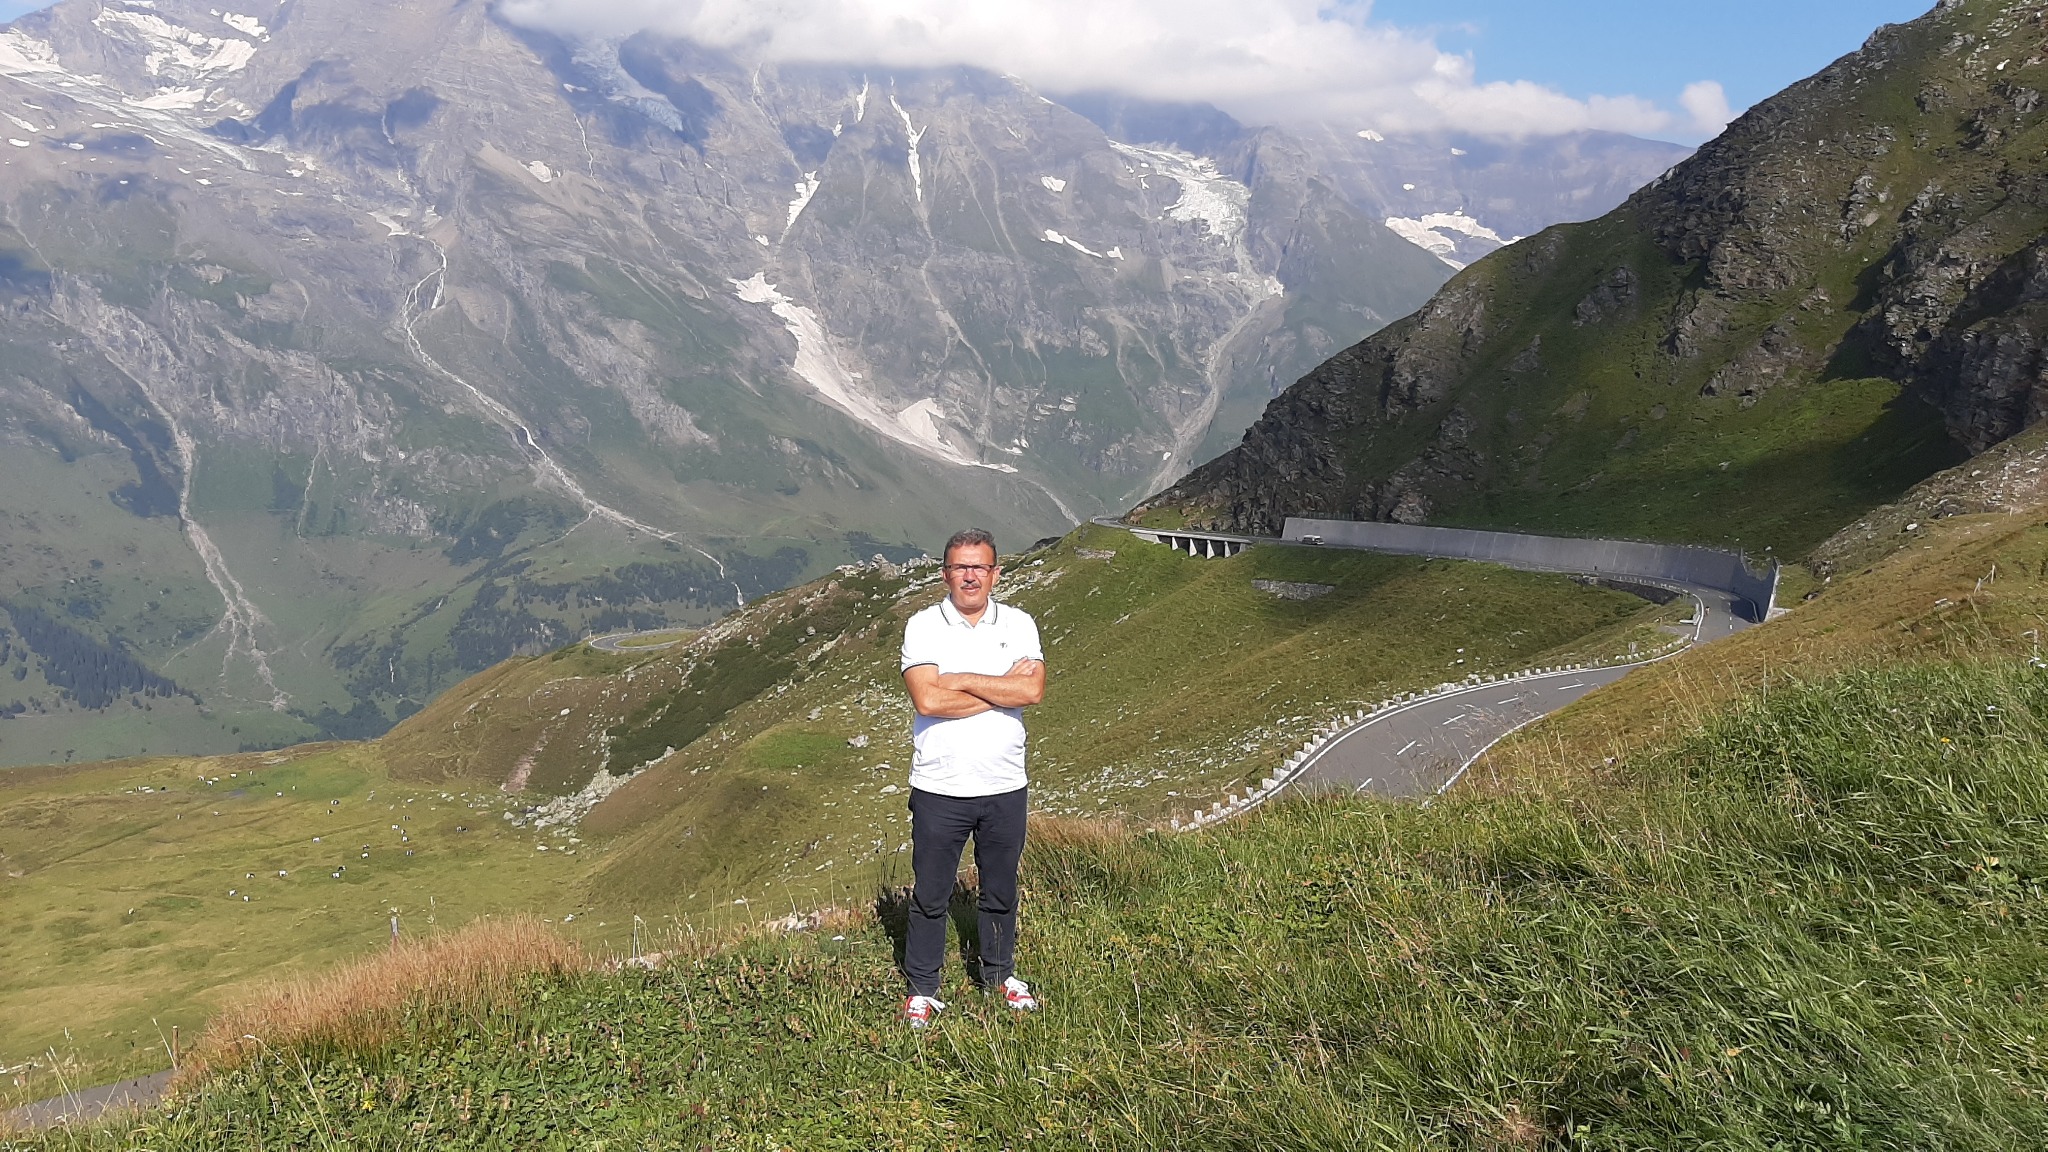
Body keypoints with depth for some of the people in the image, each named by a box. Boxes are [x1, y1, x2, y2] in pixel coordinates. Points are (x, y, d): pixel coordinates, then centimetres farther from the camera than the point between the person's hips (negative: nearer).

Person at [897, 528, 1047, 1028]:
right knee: (931, 893, 9)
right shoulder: (923, 626, -7)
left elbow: (1033, 690, -15)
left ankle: (1000, 974, 37)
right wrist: (1002, 689, -15)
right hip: (939, 789, -2)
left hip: (1005, 786, 2)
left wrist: (962, 680, -16)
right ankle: (922, 988, 25)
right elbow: (927, 700, -21)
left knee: (1001, 890, 18)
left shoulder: (1019, 624, 1)